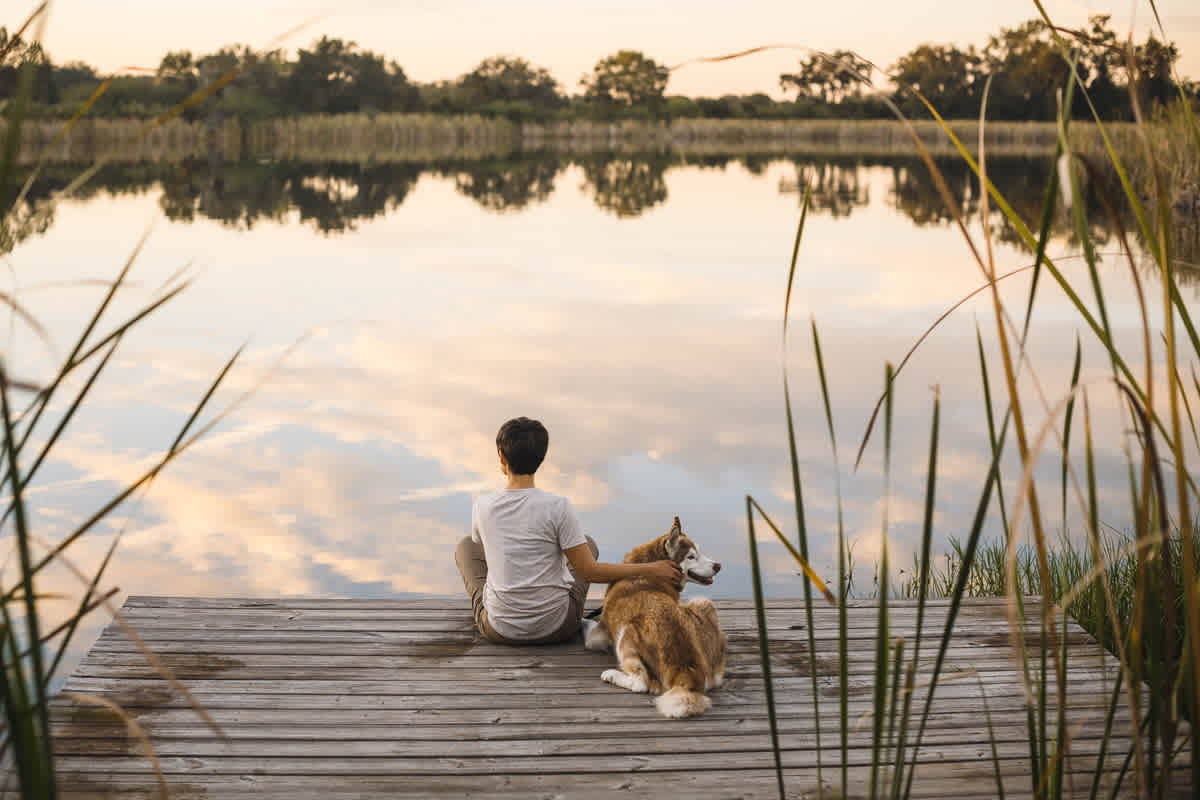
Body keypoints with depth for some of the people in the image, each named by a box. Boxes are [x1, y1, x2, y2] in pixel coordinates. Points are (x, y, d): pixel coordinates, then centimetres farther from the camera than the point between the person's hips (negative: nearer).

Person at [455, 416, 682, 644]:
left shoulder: (482, 505, -11)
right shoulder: (558, 507, -20)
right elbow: (589, 572, -16)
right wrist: (651, 569, -7)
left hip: (499, 629, 1)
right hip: (556, 628, -1)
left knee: (466, 545, 26)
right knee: (588, 542, 25)